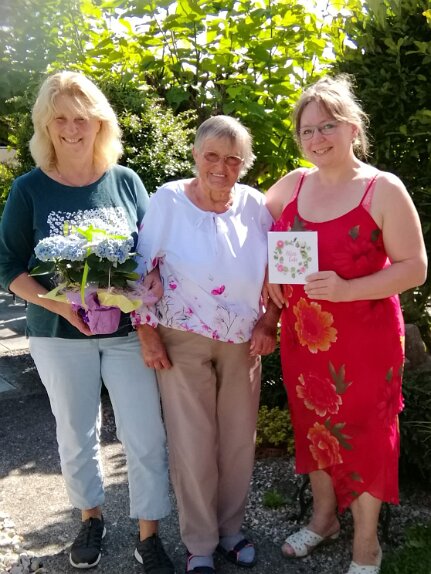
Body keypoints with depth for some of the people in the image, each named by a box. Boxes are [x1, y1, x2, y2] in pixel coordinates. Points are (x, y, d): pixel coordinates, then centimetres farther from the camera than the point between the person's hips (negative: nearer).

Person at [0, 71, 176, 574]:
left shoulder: (126, 181, -2)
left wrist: (153, 283, -18)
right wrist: (59, 304, -20)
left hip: (128, 330, 1)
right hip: (59, 335, 0)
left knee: (146, 438, 3)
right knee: (76, 437, 17)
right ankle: (91, 519, 42)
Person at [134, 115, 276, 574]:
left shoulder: (254, 204, -2)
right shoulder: (168, 200, -10)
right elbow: (144, 271, -7)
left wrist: (267, 325, 1)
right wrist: (148, 334, -9)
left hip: (242, 342, 3)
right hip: (183, 341, -3)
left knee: (239, 438, 13)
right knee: (193, 444, 5)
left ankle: (230, 529, 36)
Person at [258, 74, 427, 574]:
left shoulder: (383, 190, -11)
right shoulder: (293, 185, 3)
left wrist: (346, 289, -24)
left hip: (364, 341, -4)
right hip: (302, 337, 5)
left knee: (363, 434, 9)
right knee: (313, 427, 18)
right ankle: (323, 517, 43)